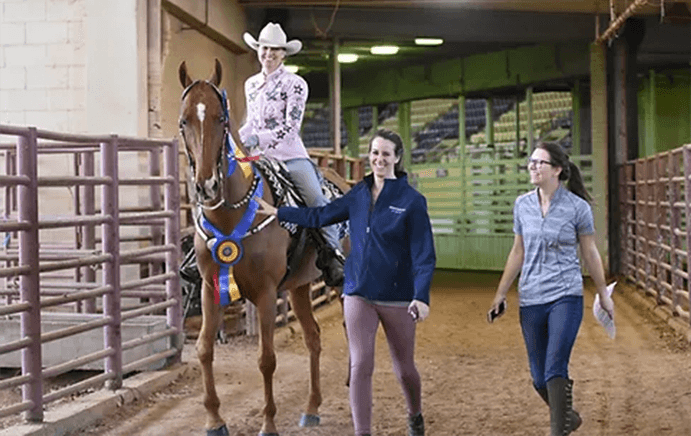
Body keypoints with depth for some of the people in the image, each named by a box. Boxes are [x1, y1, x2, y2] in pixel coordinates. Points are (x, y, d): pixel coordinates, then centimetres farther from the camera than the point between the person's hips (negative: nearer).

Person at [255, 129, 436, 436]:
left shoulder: (412, 201, -10)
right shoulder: (358, 195, 4)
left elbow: (424, 254, -14)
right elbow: (319, 216, 15)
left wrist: (422, 297, -25)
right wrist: (276, 212, 16)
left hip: (397, 297, -3)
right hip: (359, 293, 3)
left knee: (404, 369, 11)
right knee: (360, 366, -3)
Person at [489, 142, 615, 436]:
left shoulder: (577, 207, -6)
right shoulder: (522, 205, 4)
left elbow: (590, 253, 4)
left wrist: (604, 294, 10)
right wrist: (501, 293, 13)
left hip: (566, 297, -4)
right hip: (530, 300, 4)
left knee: (555, 370, -17)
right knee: (539, 378, 10)